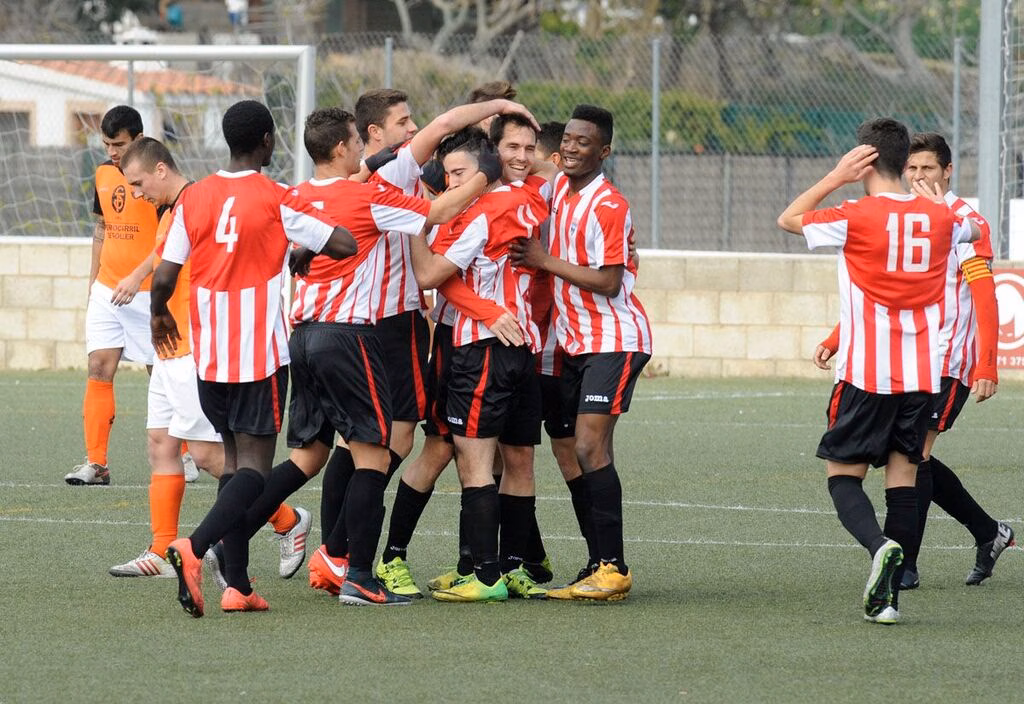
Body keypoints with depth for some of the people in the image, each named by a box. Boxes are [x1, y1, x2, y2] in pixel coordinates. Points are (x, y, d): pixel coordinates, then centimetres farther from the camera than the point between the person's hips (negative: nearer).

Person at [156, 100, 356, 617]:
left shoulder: (194, 197, 2)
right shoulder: (277, 201, -9)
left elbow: (163, 276, 1)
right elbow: (344, 245, -9)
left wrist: (159, 314, 22)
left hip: (209, 355, 5)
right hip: (262, 355, -5)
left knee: (235, 459, 14)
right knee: (254, 464, -5)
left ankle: (237, 584, 8)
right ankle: (196, 547, -29)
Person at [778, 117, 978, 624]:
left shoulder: (856, 217, -10)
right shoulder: (939, 218, 4)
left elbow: (788, 220, 6)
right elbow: (971, 231, 30)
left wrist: (836, 177, 7)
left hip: (865, 373, -4)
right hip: (922, 372, 4)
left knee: (842, 474, 6)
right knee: (903, 476, 7)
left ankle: (880, 545, -23)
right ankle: (888, 597, 0)